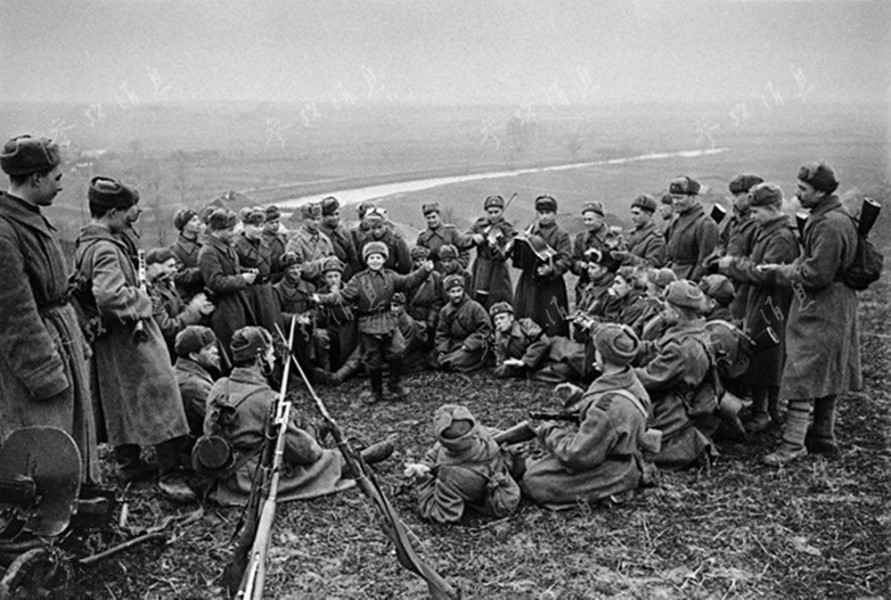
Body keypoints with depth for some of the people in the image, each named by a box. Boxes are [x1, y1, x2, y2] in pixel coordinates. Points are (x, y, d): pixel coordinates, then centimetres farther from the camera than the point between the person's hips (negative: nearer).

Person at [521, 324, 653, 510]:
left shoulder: (607, 406, -34)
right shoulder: (631, 383, -4)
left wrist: (553, 433, -13)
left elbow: (579, 456, -28)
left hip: (609, 477, -9)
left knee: (532, 481, -10)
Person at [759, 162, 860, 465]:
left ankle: (794, 443, -4)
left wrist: (783, 272, -12)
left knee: (804, 375, -8)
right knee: (827, 376, 16)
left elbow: (817, 274, -25)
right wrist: (785, 269, 4)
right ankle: (823, 436, 26)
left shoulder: (830, 225, -21)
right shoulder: (825, 216, 12)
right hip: (828, 310, 11)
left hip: (820, 312, -11)